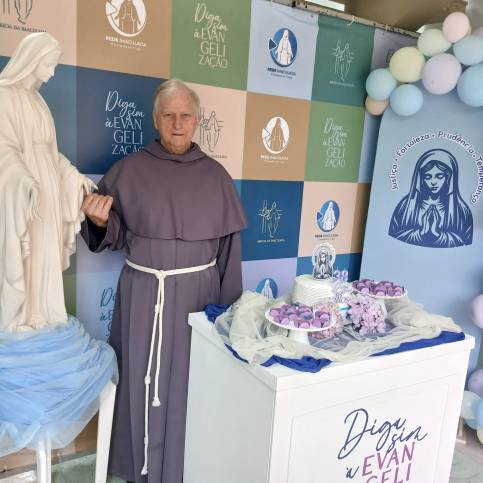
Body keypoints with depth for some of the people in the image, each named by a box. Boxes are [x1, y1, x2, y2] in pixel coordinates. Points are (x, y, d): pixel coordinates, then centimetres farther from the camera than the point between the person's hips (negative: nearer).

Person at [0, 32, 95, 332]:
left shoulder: (36, 99, 16)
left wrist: (75, 176, 12)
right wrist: (24, 179, -35)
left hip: (47, 192, 8)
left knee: (45, 258, 9)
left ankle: (39, 319, 19)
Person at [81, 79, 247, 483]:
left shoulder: (215, 175, 1)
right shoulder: (130, 169, -2)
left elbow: (228, 244, 3)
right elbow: (115, 235, 3)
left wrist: (228, 304, 4)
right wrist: (100, 220, -20)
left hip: (197, 290, 1)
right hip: (143, 292, 0)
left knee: (190, 378, 10)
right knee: (142, 379, 10)